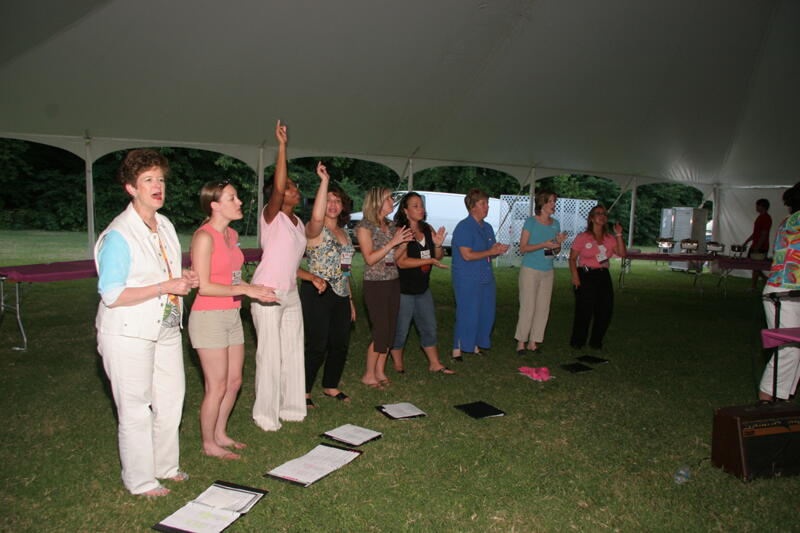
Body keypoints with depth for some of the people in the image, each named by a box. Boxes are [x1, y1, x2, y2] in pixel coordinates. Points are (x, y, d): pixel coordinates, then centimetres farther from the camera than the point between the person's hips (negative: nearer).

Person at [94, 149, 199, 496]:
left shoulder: (165, 225, 8)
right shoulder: (119, 234, -18)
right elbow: (111, 295, -22)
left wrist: (184, 280, -1)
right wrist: (165, 287, -24)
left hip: (165, 328, 8)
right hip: (129, 334, -8)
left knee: (171, 401, 16)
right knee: (136, 409, 5)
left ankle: (165, 466, 36)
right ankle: (139, 481, 24)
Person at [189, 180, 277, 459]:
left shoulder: (232, 234, 10)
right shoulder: (204, 237, -16)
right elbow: (203, 286, -20)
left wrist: (255, 288, 2)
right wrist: (245, 289, -20)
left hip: (231, 315, 8)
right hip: (208, 317, -8)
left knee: (234, 381, 15)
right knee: (217, 386, 2)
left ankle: (220, 434, 32)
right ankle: (209, 444, 20)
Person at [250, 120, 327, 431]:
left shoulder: (298, 223, 14)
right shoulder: (271, 217, -8)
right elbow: (277, 187, -28)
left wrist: (312, 277, 9)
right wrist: (282, 146, -28)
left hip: (291, 294, 8)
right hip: (268, 294, -8)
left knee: (293, 352, 12)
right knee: (270, 355, -2)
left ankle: (290, 408, 25)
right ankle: (266, 414, 12)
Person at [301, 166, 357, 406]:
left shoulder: (344, 233, 15)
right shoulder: (315, 229, -8)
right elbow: (317, 217, -35)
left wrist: (350, 300, 19)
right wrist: (324, 182, -32)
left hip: (340, 295, 7)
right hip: (318, 294, -7)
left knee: (340, 344, 13)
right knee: (317, 346, -3)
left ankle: (330, 386, 31)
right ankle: (304, 392, 13)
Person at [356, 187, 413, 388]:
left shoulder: (391, 225, 12)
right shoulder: (364, 227, -8)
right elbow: (370, 258, -16)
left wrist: (404, 242, 1)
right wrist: (393, 242, -18)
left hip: (393, 282, 7)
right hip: (375, 284, -7)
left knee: (390, 330, 8)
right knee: (381, 331, -5)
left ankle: (380, 371, 21)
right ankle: (368, 374, 11)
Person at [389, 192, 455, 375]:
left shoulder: (428, 229, 5)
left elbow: (439, 257, 12)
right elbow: (402, 262, -24)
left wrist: (438, 245, -10)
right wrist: (430, 261, -22)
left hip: (423, 289, 7)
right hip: (403, 290, -7)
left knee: (429, 328, 16)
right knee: (400, 330, 6)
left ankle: (435, 363, 30)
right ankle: (398, 365, 25)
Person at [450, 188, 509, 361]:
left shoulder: (487, 227, 13)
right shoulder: (464, 227, -12)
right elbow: (467, 255, -19)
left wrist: (498, 250, -3)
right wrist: (491, 252, -16)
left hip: (486, 277, 8)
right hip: (467, 280, -8)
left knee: (486, 313, 10)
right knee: (467, 314, -4)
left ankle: (474, 345, 25)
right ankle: (458, 349, 9)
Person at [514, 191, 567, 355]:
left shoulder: (555, 224, 9)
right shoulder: (531, 222, -7)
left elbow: (556, 252, 15)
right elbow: (523, 248, -11)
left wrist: (559, 243, -7)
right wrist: (544, 244, -20)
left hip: (548, 271, 6)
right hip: (530, 270, -6)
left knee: (543, 308, 6)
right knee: (528, 307, -5)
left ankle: (533, 342, 16)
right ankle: (521, 341, 7)